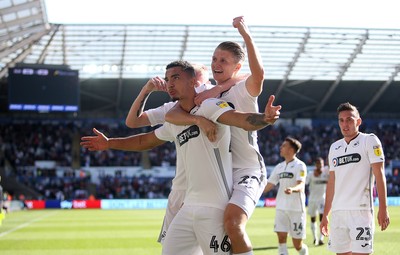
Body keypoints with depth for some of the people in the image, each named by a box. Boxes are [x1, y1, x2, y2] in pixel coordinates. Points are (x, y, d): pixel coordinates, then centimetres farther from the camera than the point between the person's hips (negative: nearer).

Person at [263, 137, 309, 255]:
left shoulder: (300, 165, -7)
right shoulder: (279, 167, 12)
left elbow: (301, 185, -21)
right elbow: (269, 185, 15)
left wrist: (292, 189, -43)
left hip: (296, 209, -5)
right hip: (281, 208, 5)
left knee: (298, 245, 1)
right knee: (281, 239, -6)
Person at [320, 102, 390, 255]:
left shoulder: (369, 141, 0)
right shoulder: (334, 147, 17)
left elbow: (379, 175, -6)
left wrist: (383, 208, -15)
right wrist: (325, 214, 17)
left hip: (360, 210, -5)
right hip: (338, 212, 5)